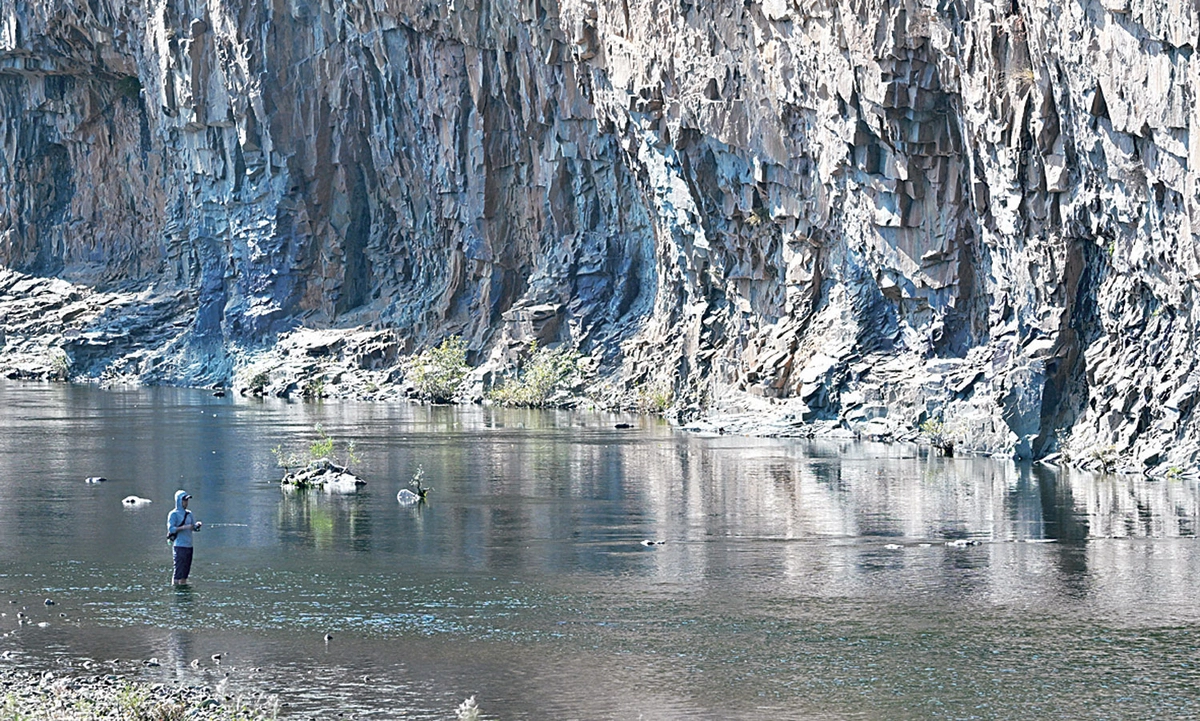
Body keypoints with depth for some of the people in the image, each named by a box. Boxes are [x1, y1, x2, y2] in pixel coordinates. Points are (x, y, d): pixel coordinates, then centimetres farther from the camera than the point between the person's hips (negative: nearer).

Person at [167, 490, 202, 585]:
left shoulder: (189, 514, 15)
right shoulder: (173, 514, -5)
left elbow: (194, 527, 15)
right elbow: (170, 529, -13)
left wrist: (197, 525, -8)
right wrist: (185, 527, -21)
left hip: (189, 545, 7)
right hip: (179, 546, -7)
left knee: (186, 570, 9)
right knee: (178, 570, -9)